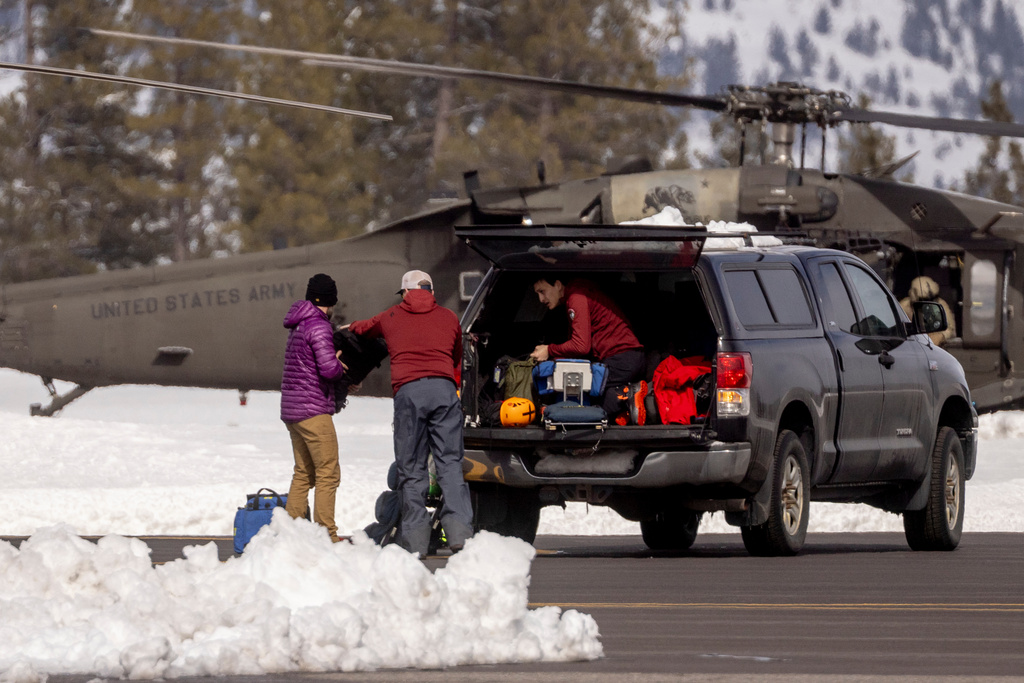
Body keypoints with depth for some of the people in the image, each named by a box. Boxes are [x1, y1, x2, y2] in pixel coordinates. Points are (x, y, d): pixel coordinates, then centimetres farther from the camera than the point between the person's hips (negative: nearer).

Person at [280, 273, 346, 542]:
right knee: (328, 473, -7)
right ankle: (326, 535, -10)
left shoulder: (299, 326, 17)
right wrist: (339, 364, 1)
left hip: (291, 409, 9)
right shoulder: (319, 327, -13)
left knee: (304, 474, 14)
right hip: (313, 409, -9)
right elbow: (329, 369, -22)